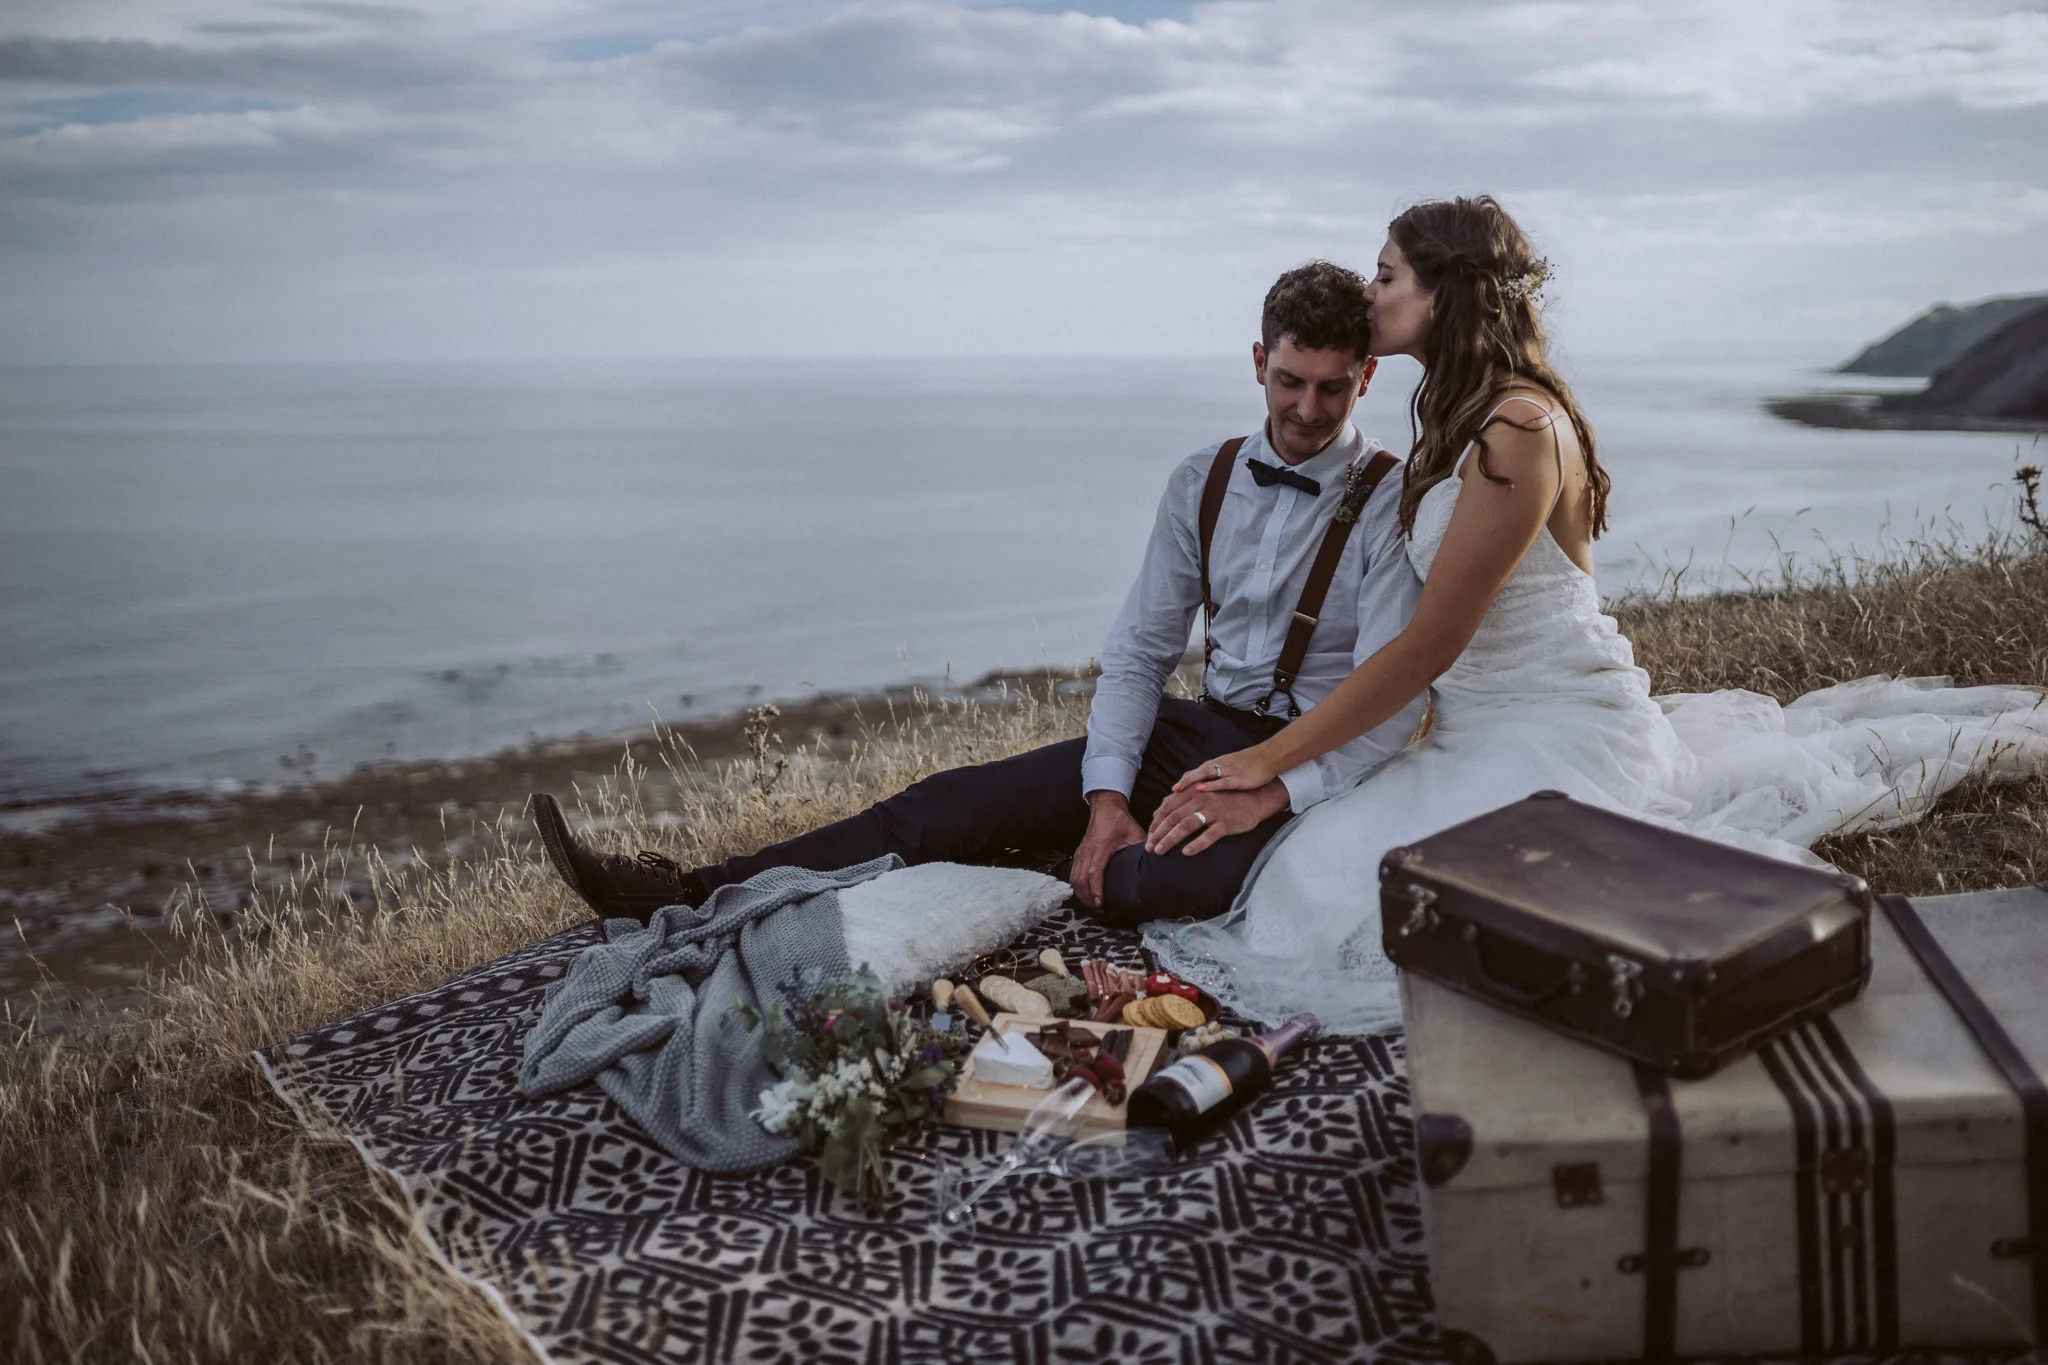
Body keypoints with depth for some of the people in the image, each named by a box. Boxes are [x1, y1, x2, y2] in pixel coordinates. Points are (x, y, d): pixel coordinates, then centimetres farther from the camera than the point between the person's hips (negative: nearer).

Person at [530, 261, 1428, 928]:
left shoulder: (1393, 502, -9)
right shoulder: (1202, 483, 7)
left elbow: (1392, 701, -15)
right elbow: (1139, 650, 5)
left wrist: (1270, 794, -27)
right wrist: (1106, 798, -9)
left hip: (1325, 767, -3)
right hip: (1204, 731, 4)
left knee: (1238, 871, -41)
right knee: (964, 801, -13)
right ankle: (699, 900, -15)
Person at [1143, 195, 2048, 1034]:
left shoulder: (1517, 427, -23)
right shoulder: (1459, 416, 7)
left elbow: (1429, 646, -24)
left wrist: (1266, 761, -18)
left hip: (1556, 737, -9)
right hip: (1488, 726, 9)